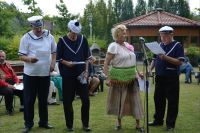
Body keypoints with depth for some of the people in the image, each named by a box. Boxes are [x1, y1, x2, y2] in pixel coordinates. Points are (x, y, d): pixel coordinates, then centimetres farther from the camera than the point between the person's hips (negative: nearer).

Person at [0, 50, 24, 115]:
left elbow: (13, 75, 18)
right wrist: (7, 85, -26)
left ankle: (23, 106, 3)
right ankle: (9, 109, -17)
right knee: (9, 90, -35)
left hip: (11, 84, 6)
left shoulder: (7, 64, 17)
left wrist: (17, 82, -1)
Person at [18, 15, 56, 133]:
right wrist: (29, 59, -28)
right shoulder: (26, 37, -6)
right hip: (30, 74, -2)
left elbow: (54, 52, 14)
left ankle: (43, 122, 26)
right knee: (29, 100, 3)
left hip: (45, 73, 3)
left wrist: (53, 63, -2)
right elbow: (21, 56, -7)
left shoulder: (49, 36, 4)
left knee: (43, 99, 13)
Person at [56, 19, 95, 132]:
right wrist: (66, 63, -17)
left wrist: (86, 71, 0)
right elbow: (58, 58, 1)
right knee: (68, 101, 4)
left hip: (81, 74, 2)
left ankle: (85, 124, 18)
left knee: (86, 100, 2)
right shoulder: (62, 41, -3)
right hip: (68, 75, -2)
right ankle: (69, 125, 19)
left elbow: (87, 57, 9)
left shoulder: (83, 39, 3)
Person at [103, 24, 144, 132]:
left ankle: (138, 124, 14)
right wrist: (107, 78, -22)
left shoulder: (127, 45, 12)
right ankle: (119, 122, 26)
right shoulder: (113, 46, -9)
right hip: (119, 78, -6)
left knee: (135, 100, 6)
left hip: (131, 77, 6)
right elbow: (106, 63, -14)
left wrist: (137, 72, 16)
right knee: (120, 99, 7)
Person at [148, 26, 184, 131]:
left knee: (172, 101, 2)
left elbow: (179, 62, -16)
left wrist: (166, 57, -25)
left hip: (171, 78, -6)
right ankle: (158, 120, 26)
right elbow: (154, 59, 18)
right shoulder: (159, 45, 11)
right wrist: (150, 70, 4)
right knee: (158, 100, 13)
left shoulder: (177, 46, -7)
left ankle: (170, 124, 12)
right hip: (159, 78, 6)